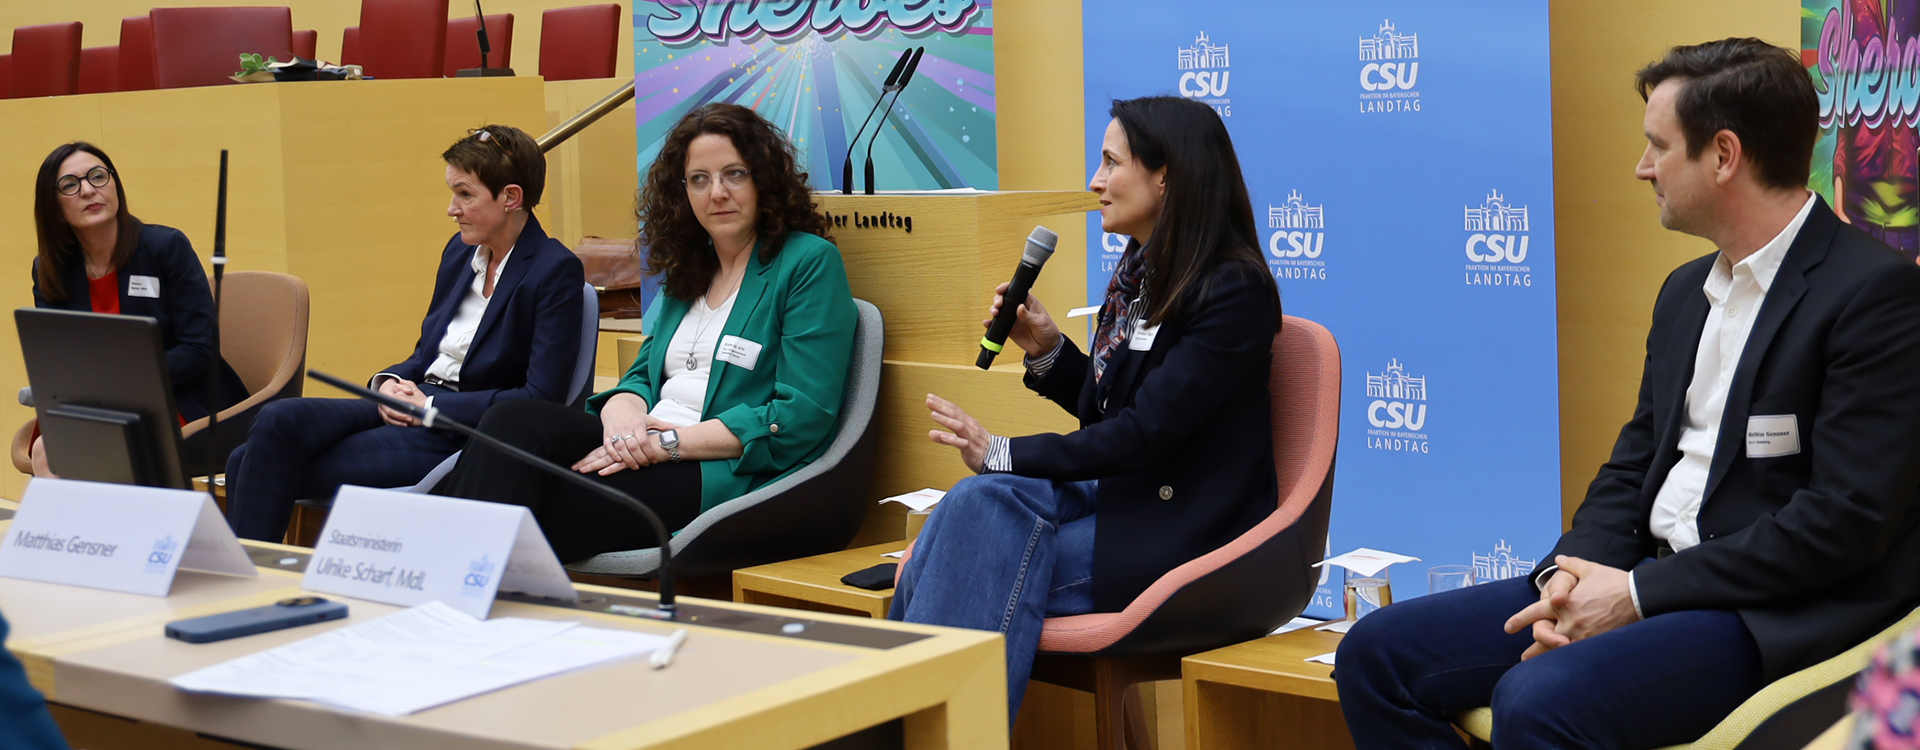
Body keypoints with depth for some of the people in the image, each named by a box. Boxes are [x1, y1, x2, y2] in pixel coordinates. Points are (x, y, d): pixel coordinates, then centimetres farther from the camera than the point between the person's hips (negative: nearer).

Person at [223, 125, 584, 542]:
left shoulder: (557, 271, -9)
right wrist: (389, 382, 0)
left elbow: (541, 398, -14)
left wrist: (431, 406, -15)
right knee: (279, 422, -17)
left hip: (462, 436, -7)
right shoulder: (460, 251, 15)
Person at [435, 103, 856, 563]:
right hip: (644, 451, 7)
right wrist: (624, 414, -5)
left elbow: (803, 417, -11)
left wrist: (668, 442, -14)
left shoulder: (809, 263, -2)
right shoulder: (688, 269, 22)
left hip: (727, 478, -7)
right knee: (513, 422, -21)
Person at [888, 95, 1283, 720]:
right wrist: (1046, 348, 3)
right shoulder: (1140, 270, 12)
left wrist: (1003, 453, -18)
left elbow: (1145, 433, -20)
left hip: (1188, 532, -7)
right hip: (1120, 493, 7)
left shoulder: (1235, 292, -15)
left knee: (992, 565, -25)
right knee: (978, 501, -20)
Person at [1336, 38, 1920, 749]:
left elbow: (1846, 518, -18)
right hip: (1646, 580, 8)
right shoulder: (1686, 290, 17)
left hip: (1775, 613, -8)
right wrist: (1572, 576, -4)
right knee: (1376, 653, -4)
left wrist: (1640, 592, -16)